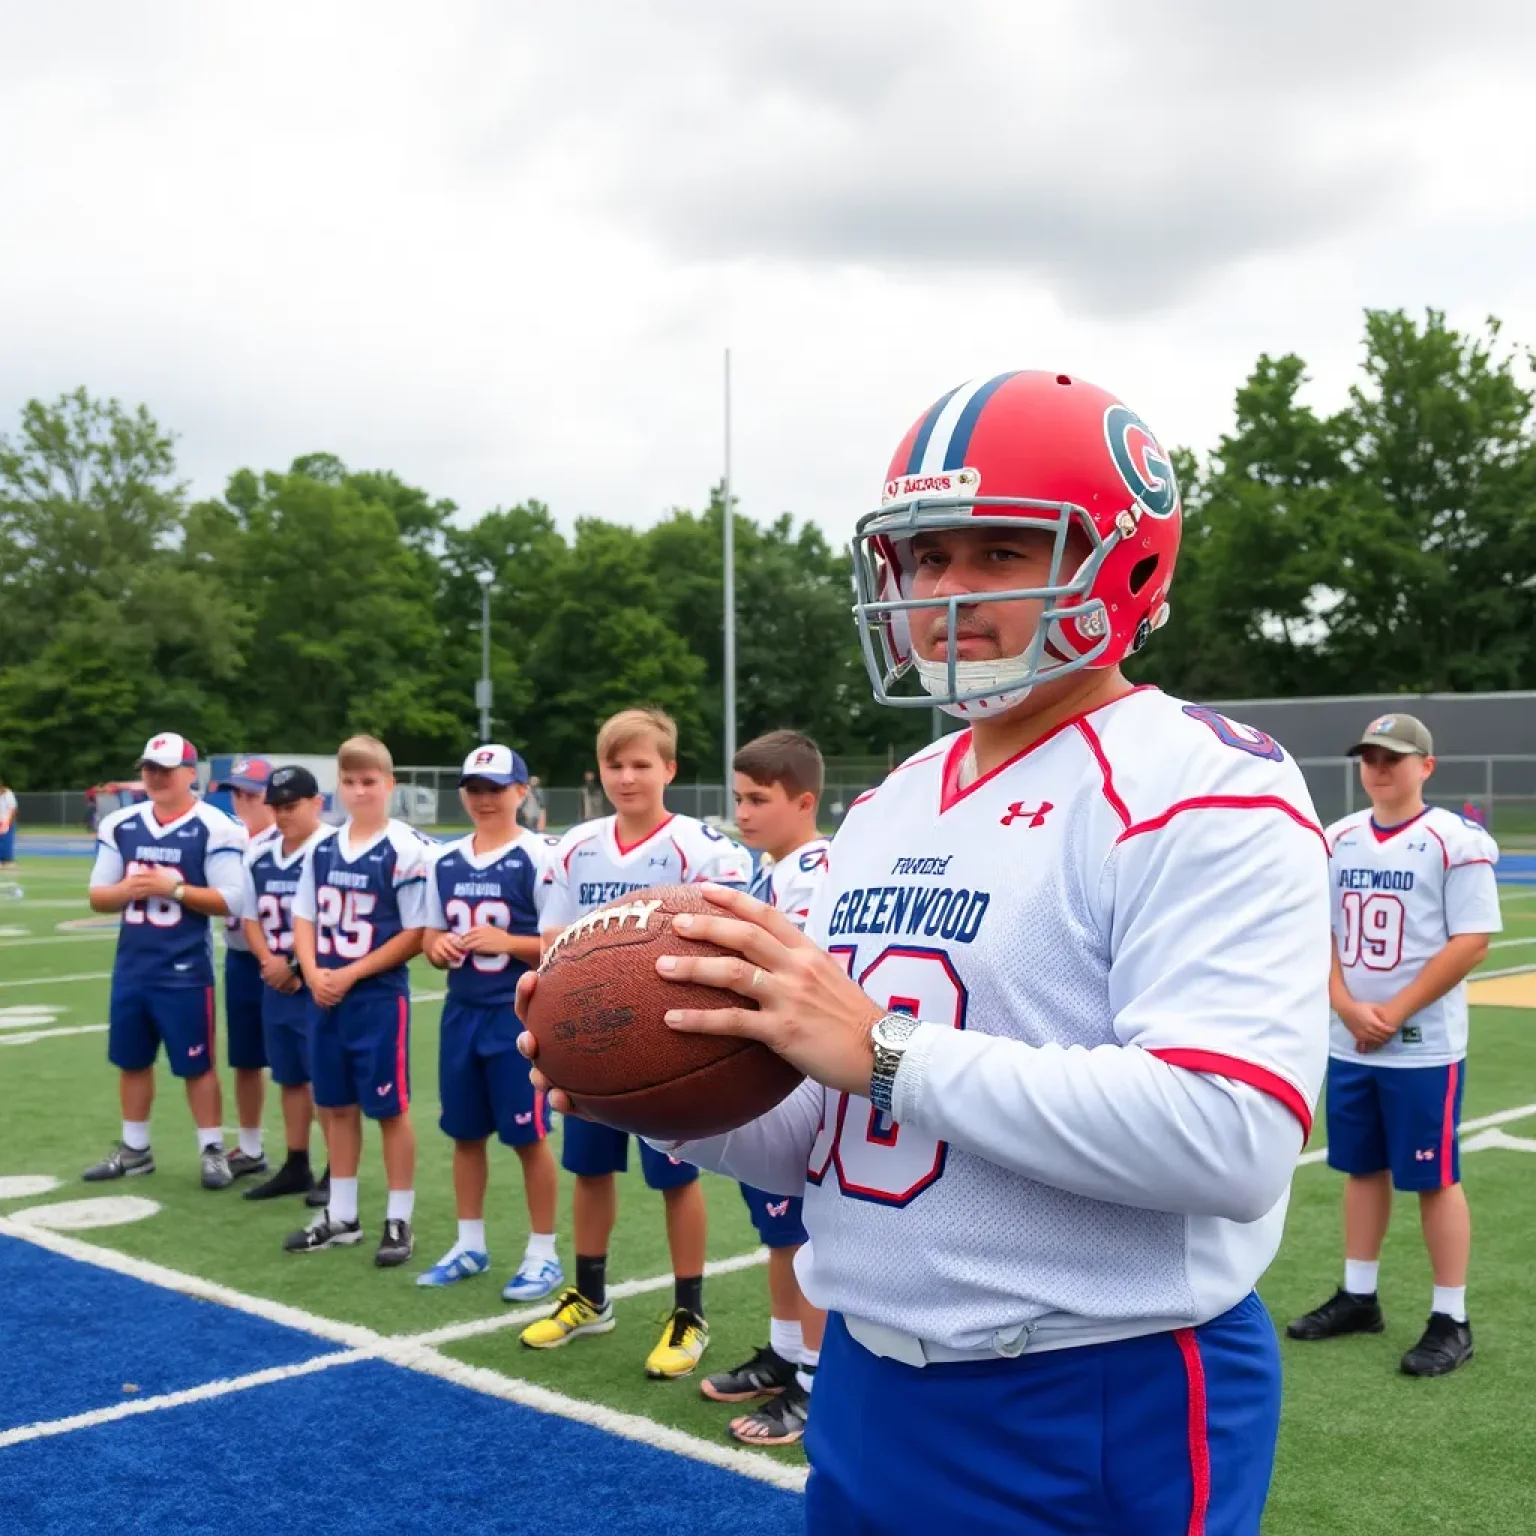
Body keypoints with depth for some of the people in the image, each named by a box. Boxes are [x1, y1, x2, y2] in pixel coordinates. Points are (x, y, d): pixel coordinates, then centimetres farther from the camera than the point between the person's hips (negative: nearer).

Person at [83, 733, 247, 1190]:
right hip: (130, 966, 5)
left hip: (185, 970, -5)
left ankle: (213, 1151, 14)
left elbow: (229, 900, -13)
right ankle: (134, 1149, 28)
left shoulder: (214, 828, -10)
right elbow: (97, 896, 8)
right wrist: (126, 890, -14)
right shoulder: (120, 825, 5)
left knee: (197, 1065, 2)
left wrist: (173, 888, -21)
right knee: (132, 1061, 14)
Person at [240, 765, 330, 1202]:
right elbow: (251, 919, 13)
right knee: (290, 1078, 16)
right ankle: (296, 1167, 27)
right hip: (276, 987, 7)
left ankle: (337, 1171, 8)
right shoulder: (258, 856, 8)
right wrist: (268, 960, -5)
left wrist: (296, 967, -12)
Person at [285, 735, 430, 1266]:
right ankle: (342, 1216, 26)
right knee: (335, 1106, 14)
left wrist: (349, 974, -14)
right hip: (325, 996, 6)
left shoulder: (406, 850, -13)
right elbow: (304, 918, 11)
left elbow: (415, 935, -13)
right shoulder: (322, 847, 7)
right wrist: (314, 973, -7)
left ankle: (399, 1221, 13)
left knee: (389, 1108, 2)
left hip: (379, 997, -6)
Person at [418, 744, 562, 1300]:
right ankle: (470, 1244, 27)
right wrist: (437, 946, -6)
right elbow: (431, 935, 16)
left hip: (519, 1014, -6)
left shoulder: (540, 858, -10)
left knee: (528, 1135, 2)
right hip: (461, 1012, 6)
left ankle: (543, 1253, 14)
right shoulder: (445, 861, 9)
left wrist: (507, 942, -22)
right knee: (465, 1132, 13)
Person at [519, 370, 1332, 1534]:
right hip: (869, 1385, 7)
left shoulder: (1204, 794, -15)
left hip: (1103, 1425, -7)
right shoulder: (891, 810, 9)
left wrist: (883, 1049, -27)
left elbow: (1230, 1137, -28)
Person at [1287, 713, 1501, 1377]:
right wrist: (1348, 1008, -8)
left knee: (1435, 1178, 1)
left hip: (1424, 1048, -5)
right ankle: (1358, 1297, 27)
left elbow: (1471, 942, -14)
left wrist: (1395, 1013, -16)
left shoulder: (1456, 841, -10)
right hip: (1348, 1045, 6)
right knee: (1361, 1169, 15)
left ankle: (1450, 1320, 12)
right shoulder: (1337, 841, 7)